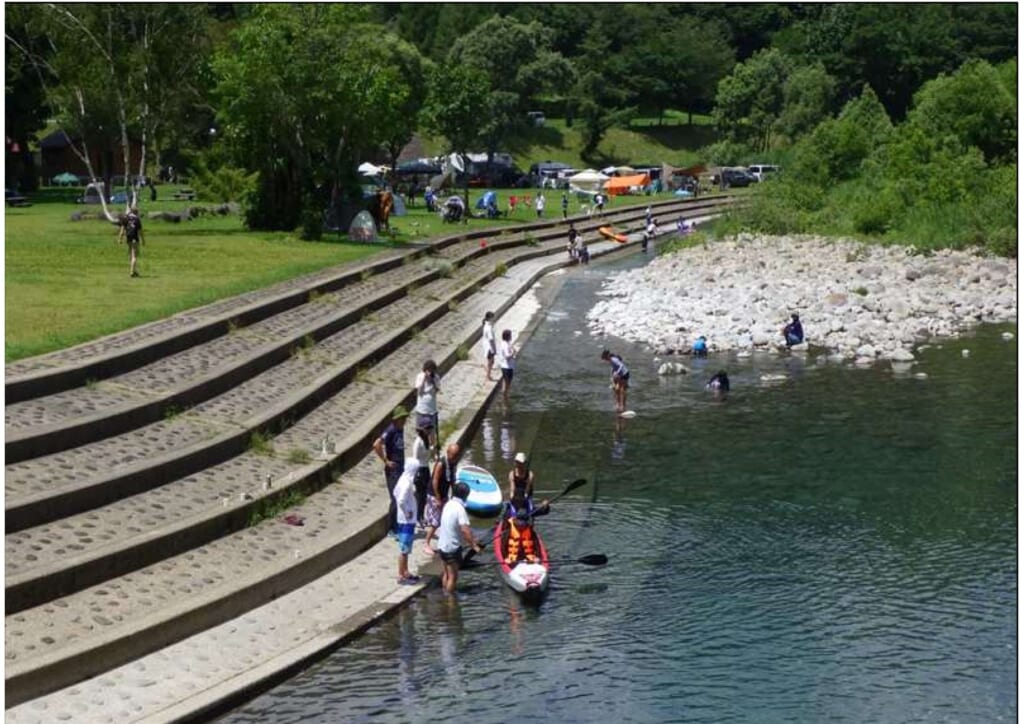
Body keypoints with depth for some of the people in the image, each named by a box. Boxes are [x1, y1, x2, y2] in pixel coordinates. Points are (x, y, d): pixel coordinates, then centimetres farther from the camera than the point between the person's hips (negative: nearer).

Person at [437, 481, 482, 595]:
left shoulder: (448, 504, 5)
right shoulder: (460, 509, -21)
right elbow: (465, 530, -31)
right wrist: (474, 545, -25)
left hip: (442, 545, 8)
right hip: (452, 547, -8)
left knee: (446, 573, 20)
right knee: (453, 577, 3)